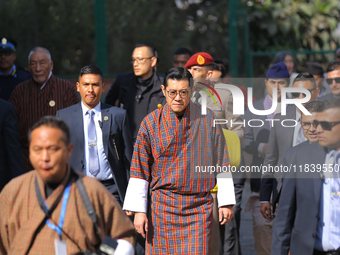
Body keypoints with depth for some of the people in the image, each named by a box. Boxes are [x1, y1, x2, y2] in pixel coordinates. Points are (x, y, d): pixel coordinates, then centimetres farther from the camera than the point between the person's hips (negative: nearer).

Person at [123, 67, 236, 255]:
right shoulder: (151, 123, 1)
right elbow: (139, 170, 2)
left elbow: (221, 162, 7)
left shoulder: (207, 118, 3)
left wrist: (226, 203, 4)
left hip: (200, 208, 0)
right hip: (163, 207, 0)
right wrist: (139, 210, -3)